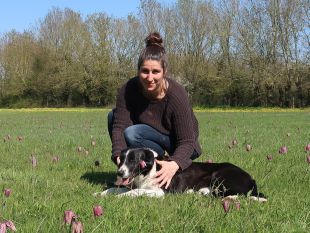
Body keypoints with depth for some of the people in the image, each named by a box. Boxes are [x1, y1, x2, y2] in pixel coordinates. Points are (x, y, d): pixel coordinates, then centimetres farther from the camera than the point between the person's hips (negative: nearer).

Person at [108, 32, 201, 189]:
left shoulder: (177, 95, -30)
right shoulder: (128, 89, -20)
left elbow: (186, 141, -29)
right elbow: (119, 125, -23)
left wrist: (174, 164, -49)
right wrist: (120, 156, -42)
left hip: (177, 143, -6)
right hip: (153, 135, 6)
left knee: (132, 134, -28)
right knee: (113, 116, -10)